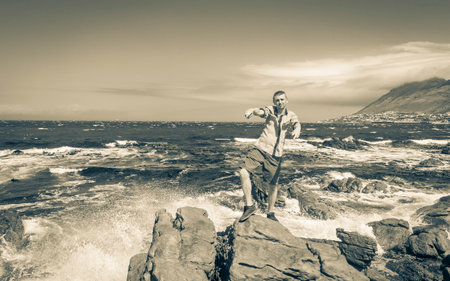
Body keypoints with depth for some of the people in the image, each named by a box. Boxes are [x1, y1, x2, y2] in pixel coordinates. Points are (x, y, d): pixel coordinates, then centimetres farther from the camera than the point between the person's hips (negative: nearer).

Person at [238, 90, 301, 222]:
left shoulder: (291, 116, 5)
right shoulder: (270, 110, 3)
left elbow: (297, 124, -16)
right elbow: (260, 111, -18)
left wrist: (297, 130, -42)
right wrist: (252, 111, -44)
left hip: (275, 154, 0)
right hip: (261, 148, 0)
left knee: (273, 185, 6)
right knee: (243, 172, -17)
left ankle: (270, 213, 27)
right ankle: (249, 205, -6)